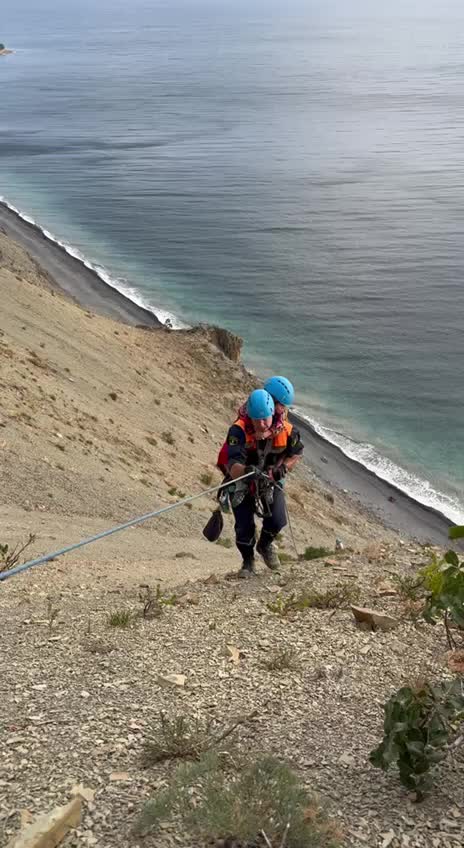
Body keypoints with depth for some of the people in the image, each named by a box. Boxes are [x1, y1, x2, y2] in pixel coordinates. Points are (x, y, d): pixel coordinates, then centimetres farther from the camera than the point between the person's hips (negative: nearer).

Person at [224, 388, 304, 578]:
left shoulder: (286, 430, -21)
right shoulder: (238, 431, -31)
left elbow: (296, 453, 2)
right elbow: (233, 466, -40)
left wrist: (282, 469, -15)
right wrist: (247, 470, -61)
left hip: (271, 482, 2)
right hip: (243, 483, -2)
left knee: (277, 521, -14)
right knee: (244, 528, -7)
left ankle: (265, 545, 23)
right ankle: (248, 562, 25)